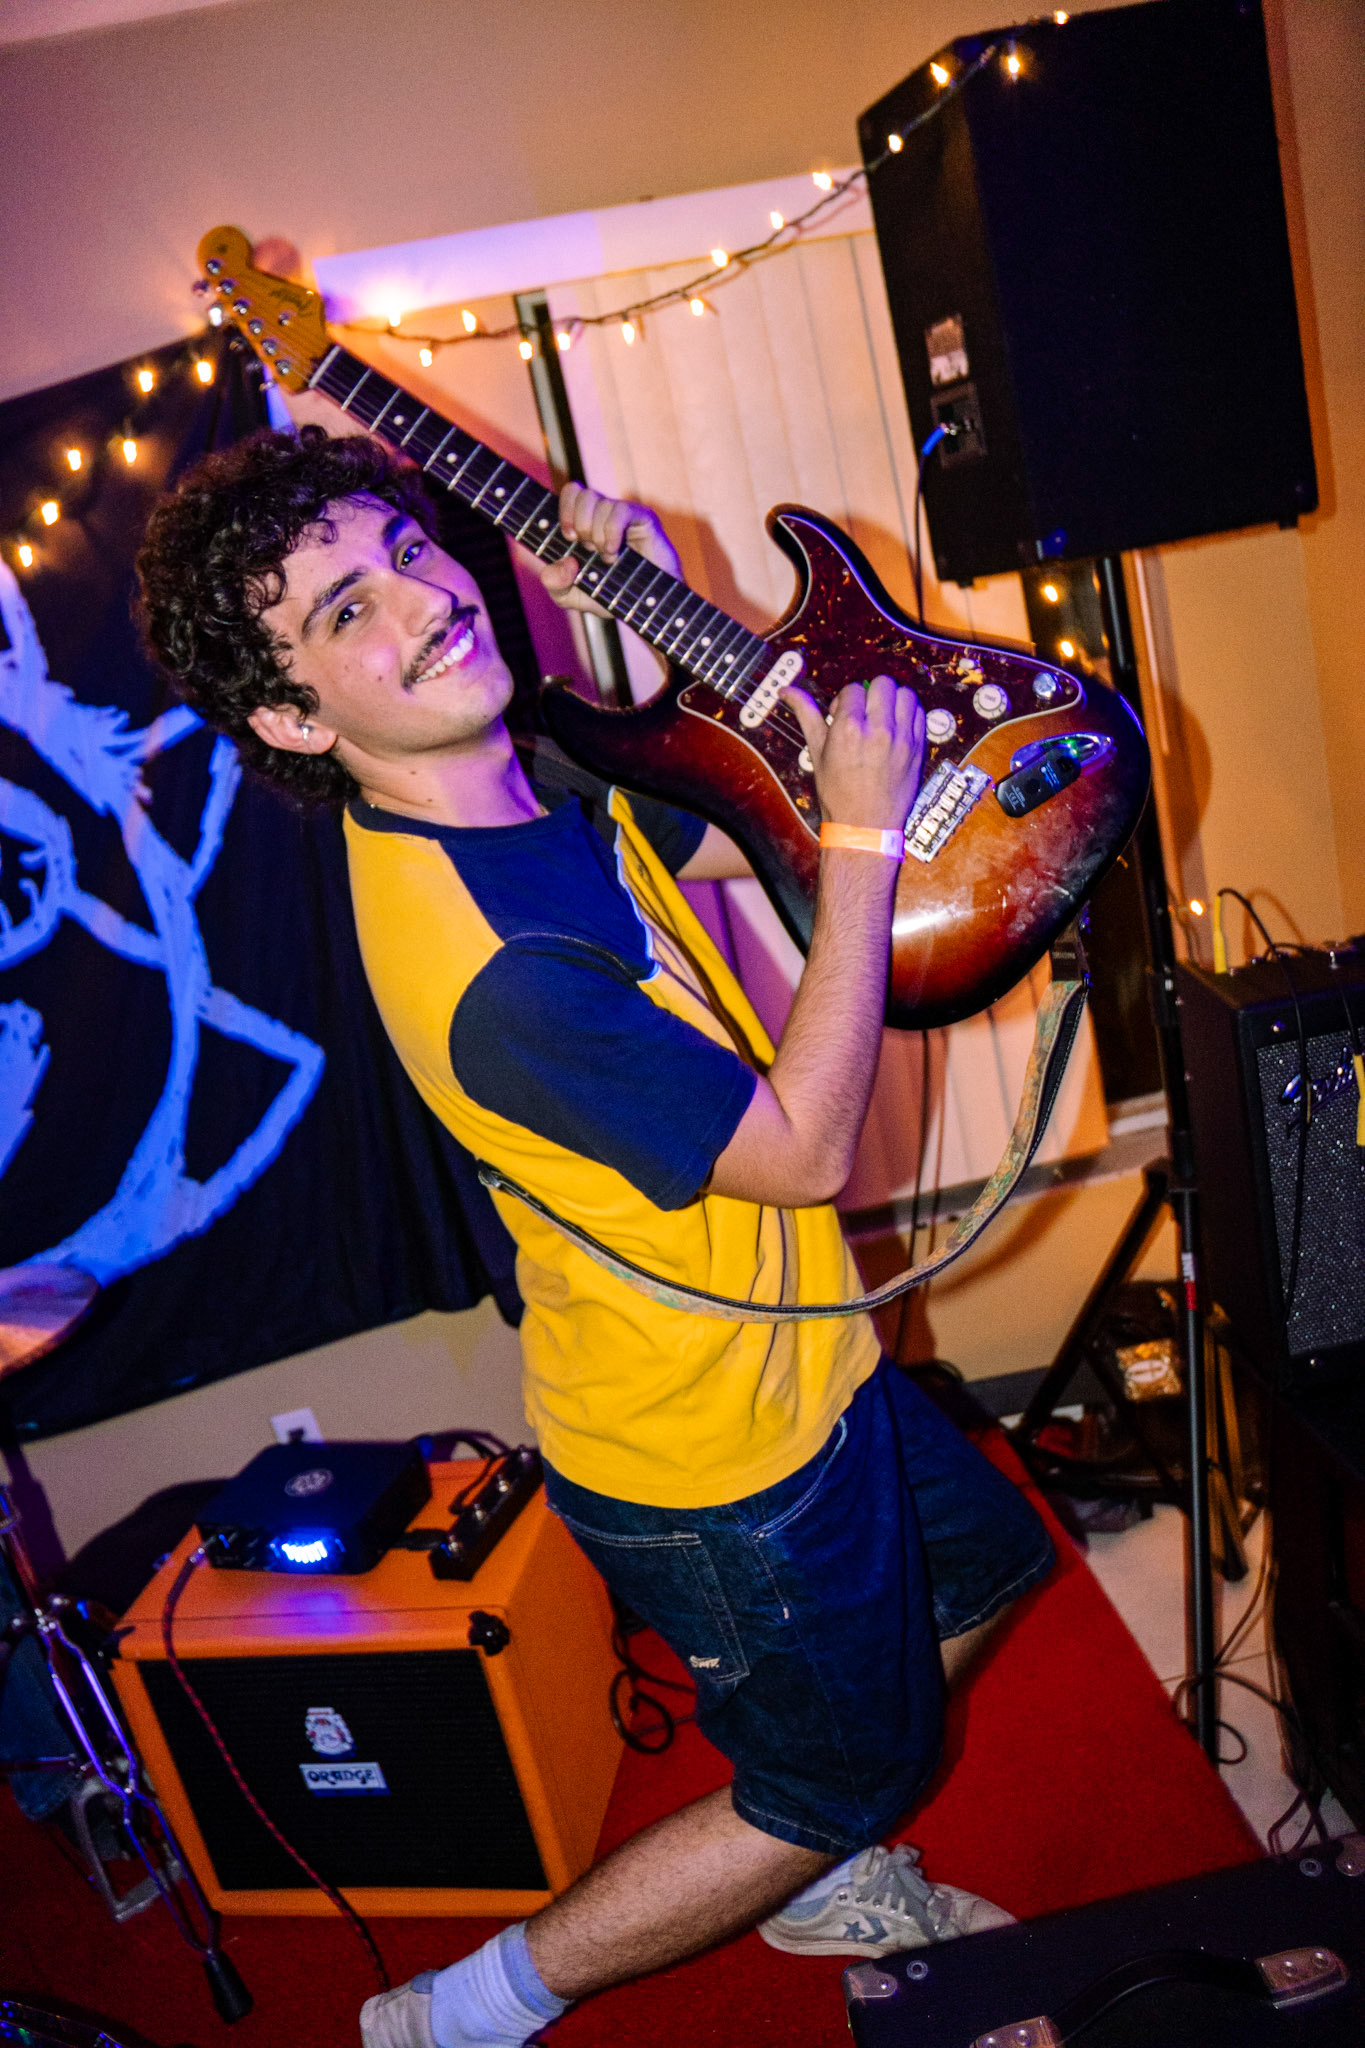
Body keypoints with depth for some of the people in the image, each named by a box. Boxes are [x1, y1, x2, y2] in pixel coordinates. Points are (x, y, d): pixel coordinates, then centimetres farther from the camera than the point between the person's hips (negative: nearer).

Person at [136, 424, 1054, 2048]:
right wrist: (862, 833, -23)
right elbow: (805, 1148, -27)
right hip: (714, 1452, -8)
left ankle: (824, 1879, 48)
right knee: (842, 1776, 17)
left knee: (981, 1568, 29)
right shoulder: (486, 960, -36)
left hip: (797, 1363, 9)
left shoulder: (536, 783, -6)